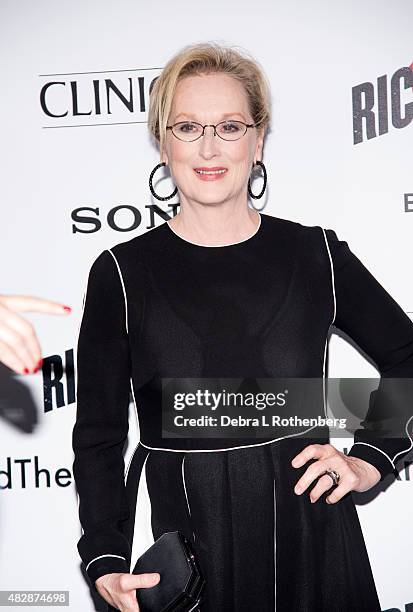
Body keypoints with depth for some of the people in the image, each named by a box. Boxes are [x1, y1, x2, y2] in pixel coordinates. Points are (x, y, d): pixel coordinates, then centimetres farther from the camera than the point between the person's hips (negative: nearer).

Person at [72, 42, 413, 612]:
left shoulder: (317, 255, -3)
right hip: (179, 546, 0)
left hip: (310, 537, 1)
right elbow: (98, 436, -3)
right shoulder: (121, 273, -6)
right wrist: (106, 564, -14)